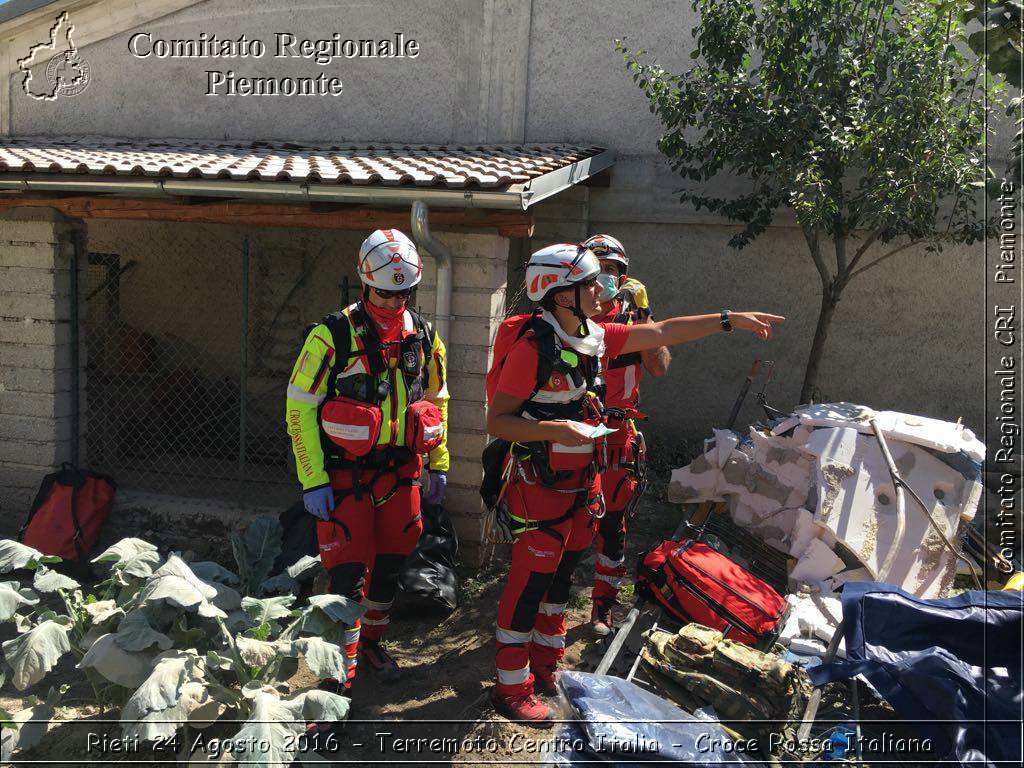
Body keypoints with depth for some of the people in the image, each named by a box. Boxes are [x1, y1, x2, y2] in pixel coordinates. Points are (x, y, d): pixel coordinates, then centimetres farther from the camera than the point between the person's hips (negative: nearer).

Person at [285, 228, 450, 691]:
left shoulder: (423, 336, 4)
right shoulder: (334, 335, -12)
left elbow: (437, 399, 16)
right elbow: (300, 407, -11)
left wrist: (438, 463, 14)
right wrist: (313, 480, -14)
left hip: (400, 471, 5)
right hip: (346, 474, -5)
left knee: (390, 562, 15)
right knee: (348, 571, -5)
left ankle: (371, 641, 37)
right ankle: (341, 668, 8)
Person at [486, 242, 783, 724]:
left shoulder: (595, 337, 3)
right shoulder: (533, 348, -21)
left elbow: (662, 334, 10)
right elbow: (496, 421, -18)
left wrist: (730, 320, 12)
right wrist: (554, 430, -30)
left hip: (581, 482, 8)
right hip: (540, 487, -8)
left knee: (561, 575, 19)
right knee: (529, 583, -1)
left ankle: (545, 665, 35)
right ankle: (511, 688, 13)